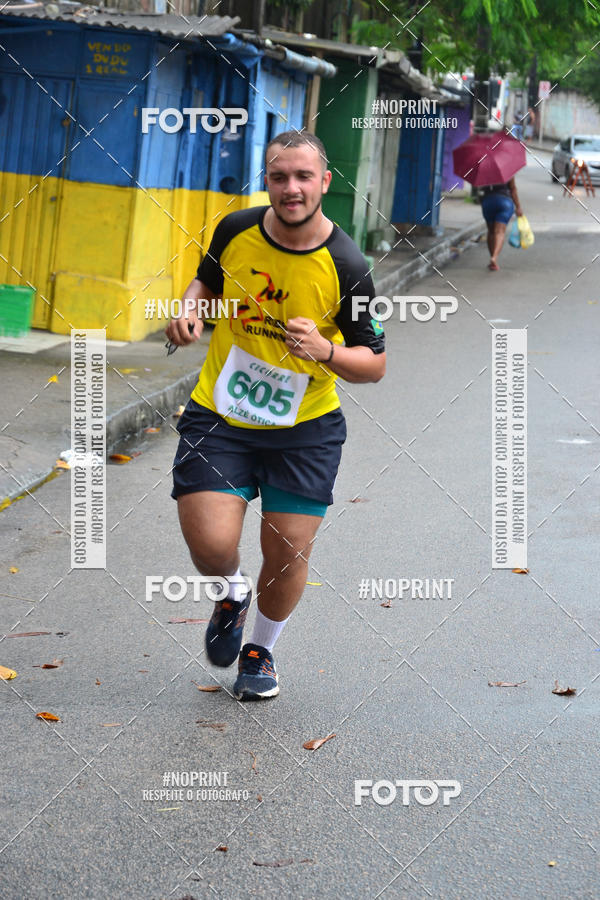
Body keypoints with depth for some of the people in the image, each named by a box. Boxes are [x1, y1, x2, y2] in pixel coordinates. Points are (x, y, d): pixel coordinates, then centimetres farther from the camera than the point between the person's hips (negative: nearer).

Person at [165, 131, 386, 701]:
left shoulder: (346, 267, -15)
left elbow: (375, 364, -8)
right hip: (218, 417, 1)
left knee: (288, 552, 2)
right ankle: (233, 592, 28)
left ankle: (260, 650, 32)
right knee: (210, 546, -11)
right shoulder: (235, 230, -6)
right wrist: (190, 309, -5)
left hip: (305, 428, -1)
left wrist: (325, 351, -28)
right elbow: (208, 280, 17)